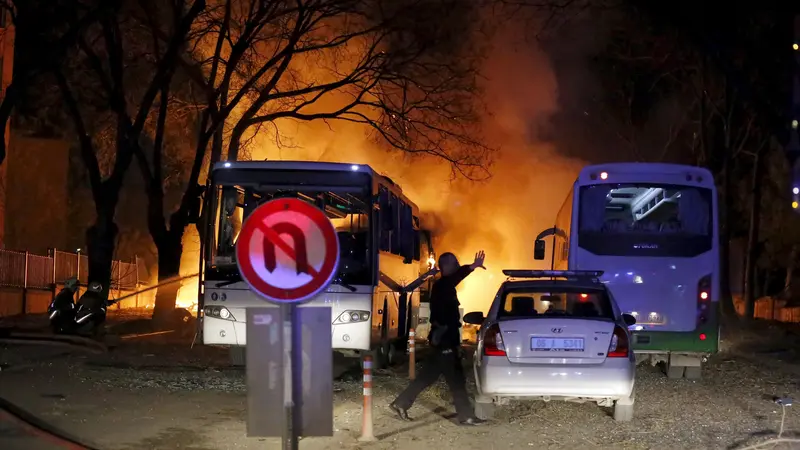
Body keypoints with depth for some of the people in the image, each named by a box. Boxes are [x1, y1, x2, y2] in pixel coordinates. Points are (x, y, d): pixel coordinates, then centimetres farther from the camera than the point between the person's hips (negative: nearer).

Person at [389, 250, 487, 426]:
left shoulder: (445, 286, 16)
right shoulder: (441, 285, -16)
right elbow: (453, 278, -39)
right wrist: (472, 267, -56)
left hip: (446, 338, 10)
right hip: (444, 339, -10)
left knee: (428, 375, 13)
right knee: (456, 378, -5)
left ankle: (401, 403, 17)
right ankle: (466, 416, 0)